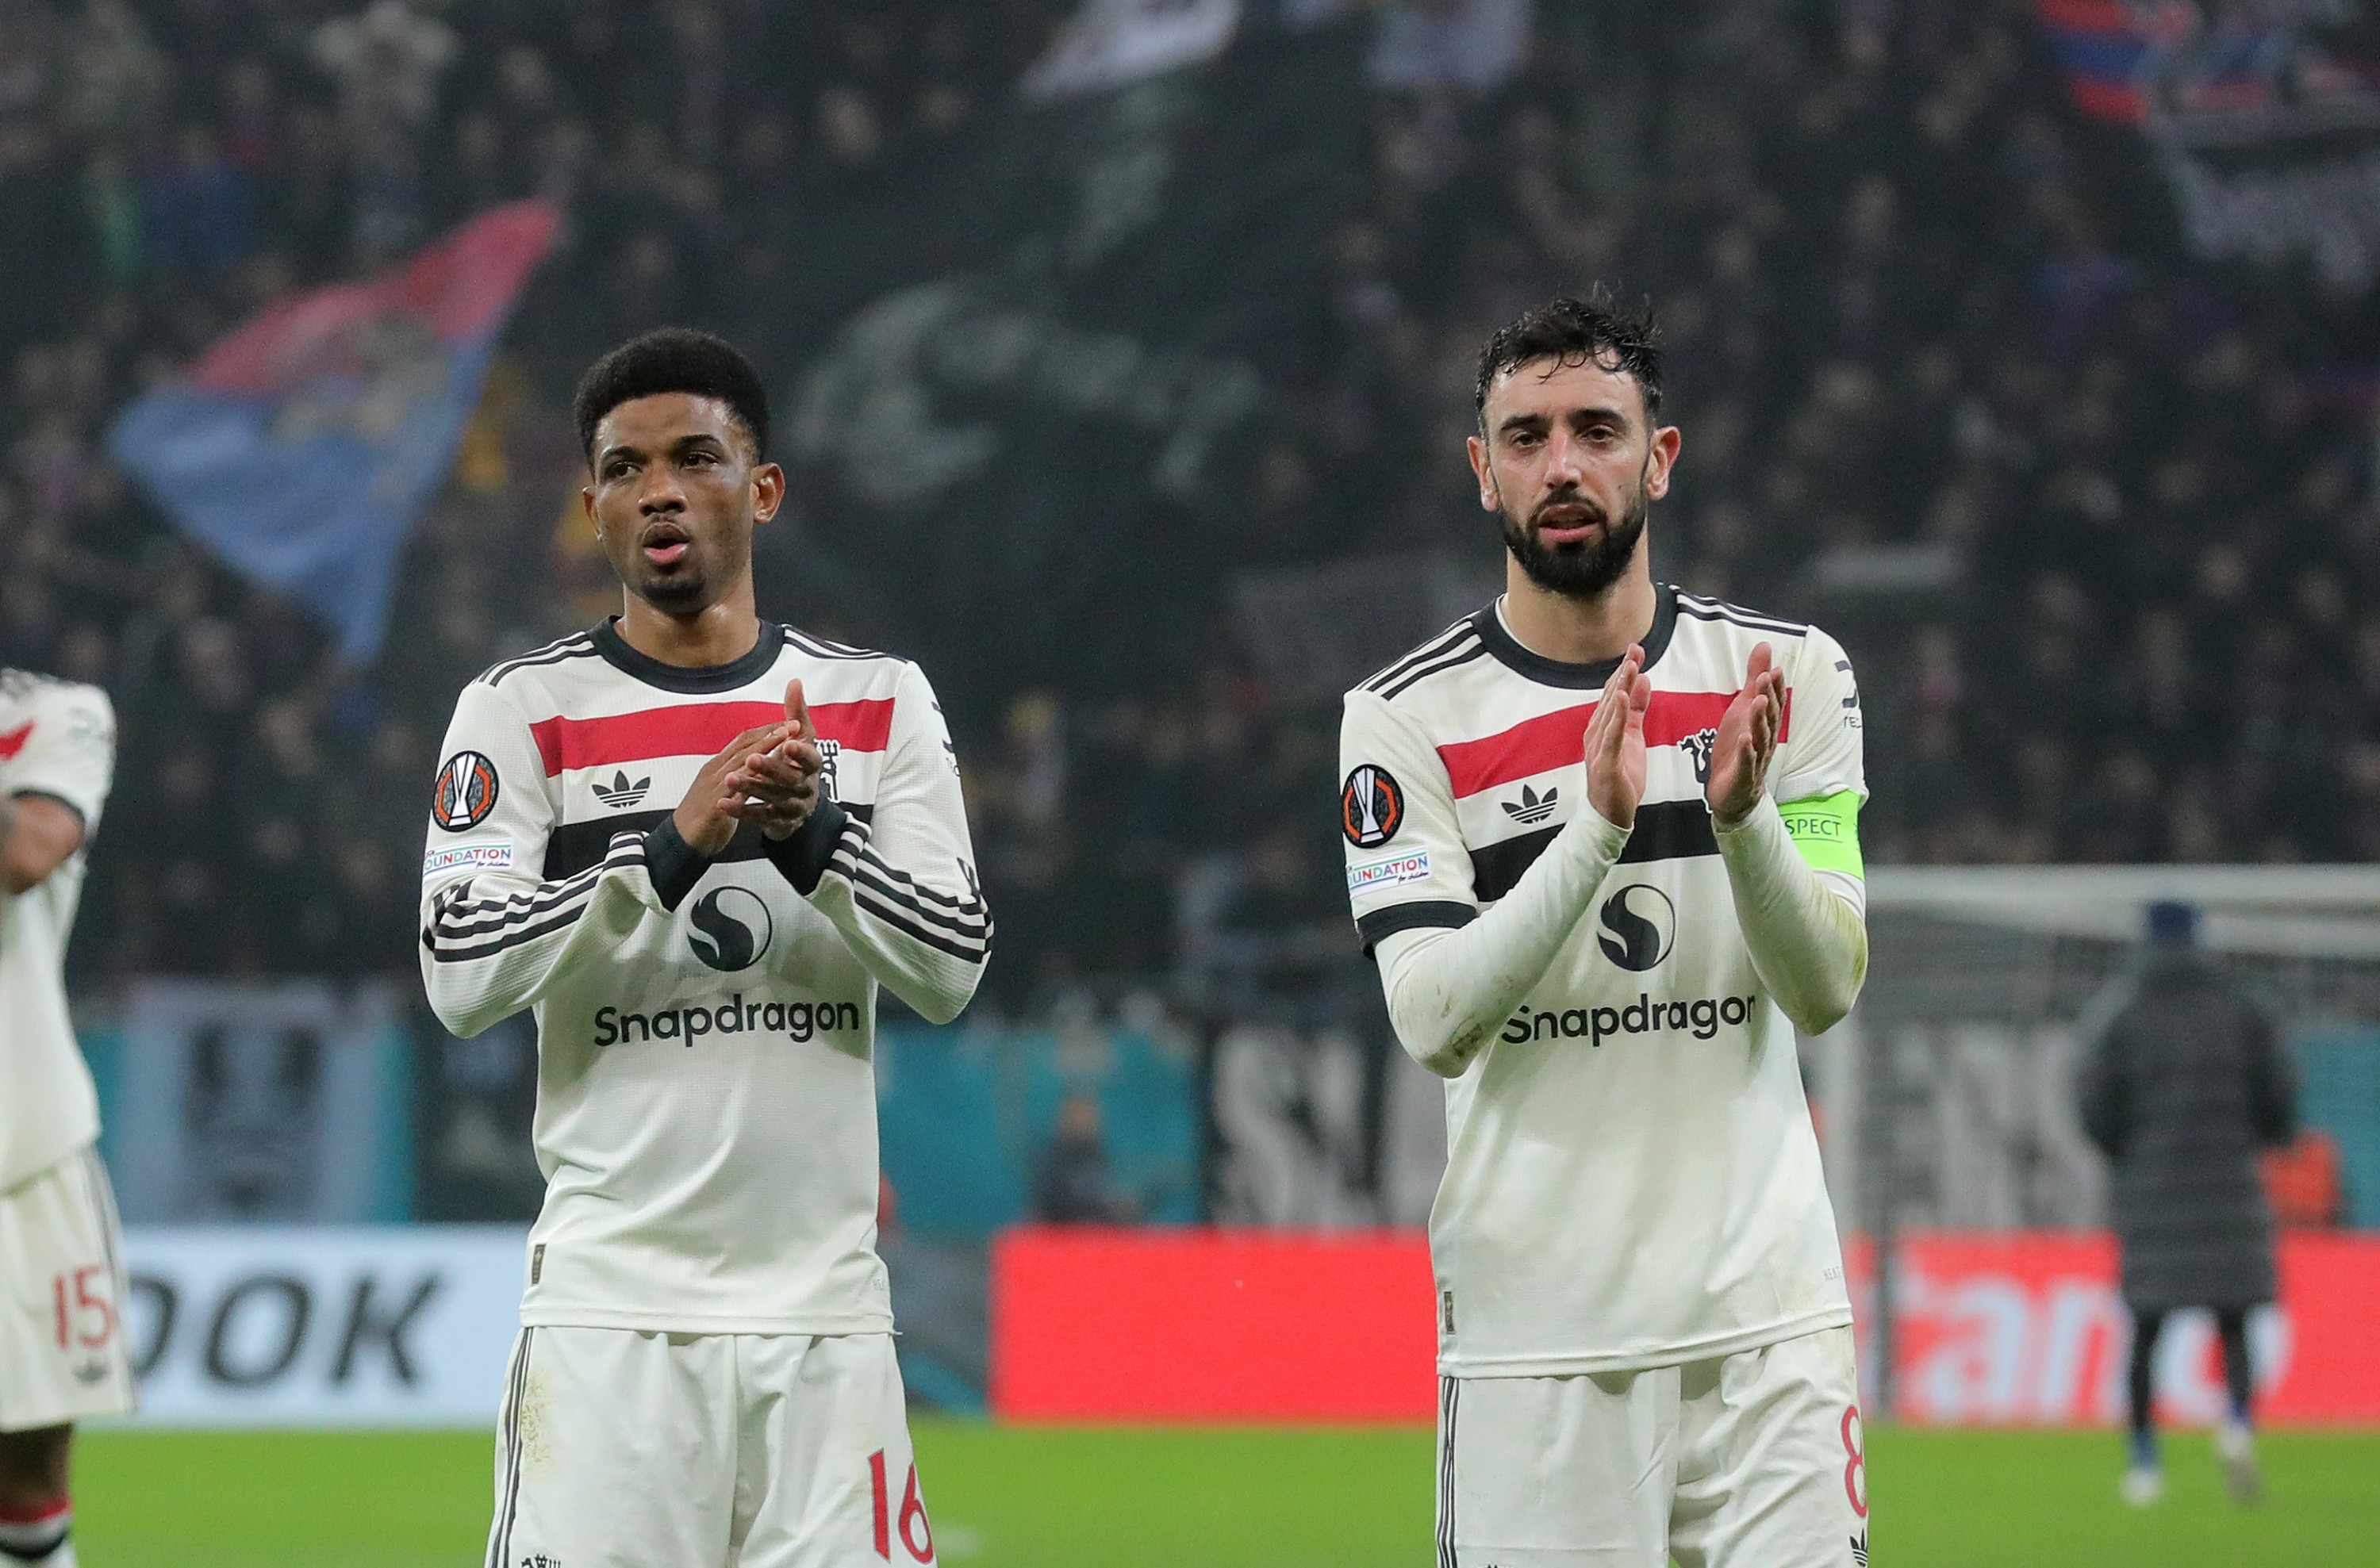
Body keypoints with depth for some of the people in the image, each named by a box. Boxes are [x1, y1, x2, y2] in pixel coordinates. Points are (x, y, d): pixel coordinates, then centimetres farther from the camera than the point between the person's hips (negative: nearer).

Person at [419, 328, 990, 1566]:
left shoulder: (880, 704, 11)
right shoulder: (522, 711, 3)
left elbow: (952, 973, 1)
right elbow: (463, 978, -9)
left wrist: (809, 834, -14)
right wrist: (674, 844, -18)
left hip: (824, 1313, 2)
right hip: (610, 1311, -2)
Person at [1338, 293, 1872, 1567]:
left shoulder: (1789, 674, 5)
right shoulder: (1407, 719, -1)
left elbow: (1826, 991, -2)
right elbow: (1435, 1023, -11)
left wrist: (1744, 816, -19)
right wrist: (1598, 827, -22)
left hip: (1765, 1315, 1)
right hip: (1533, 1327, -1)